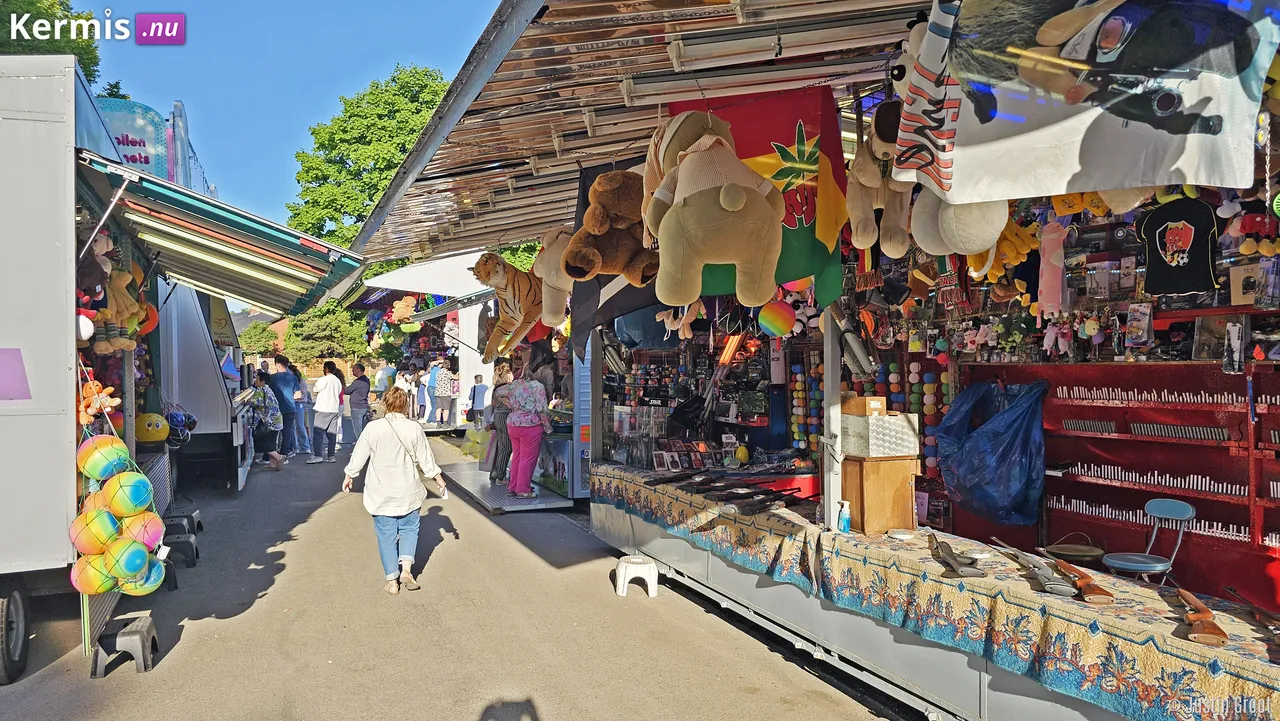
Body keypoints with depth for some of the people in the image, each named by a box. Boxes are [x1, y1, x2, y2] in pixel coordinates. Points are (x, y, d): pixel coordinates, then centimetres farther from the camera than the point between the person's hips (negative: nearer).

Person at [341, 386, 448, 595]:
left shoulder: (372, 428, -10)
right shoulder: (414, 429, -9)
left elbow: (358, 457, -1)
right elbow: (426, 460, -2)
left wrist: (348, 476, 16)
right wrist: (439, 480, 12)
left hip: (381, 495, 0)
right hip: (408, 493, 0)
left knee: (386, 535, 9)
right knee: (409, 529, 18)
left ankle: (392, 580, 13)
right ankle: (406, 569, 4)